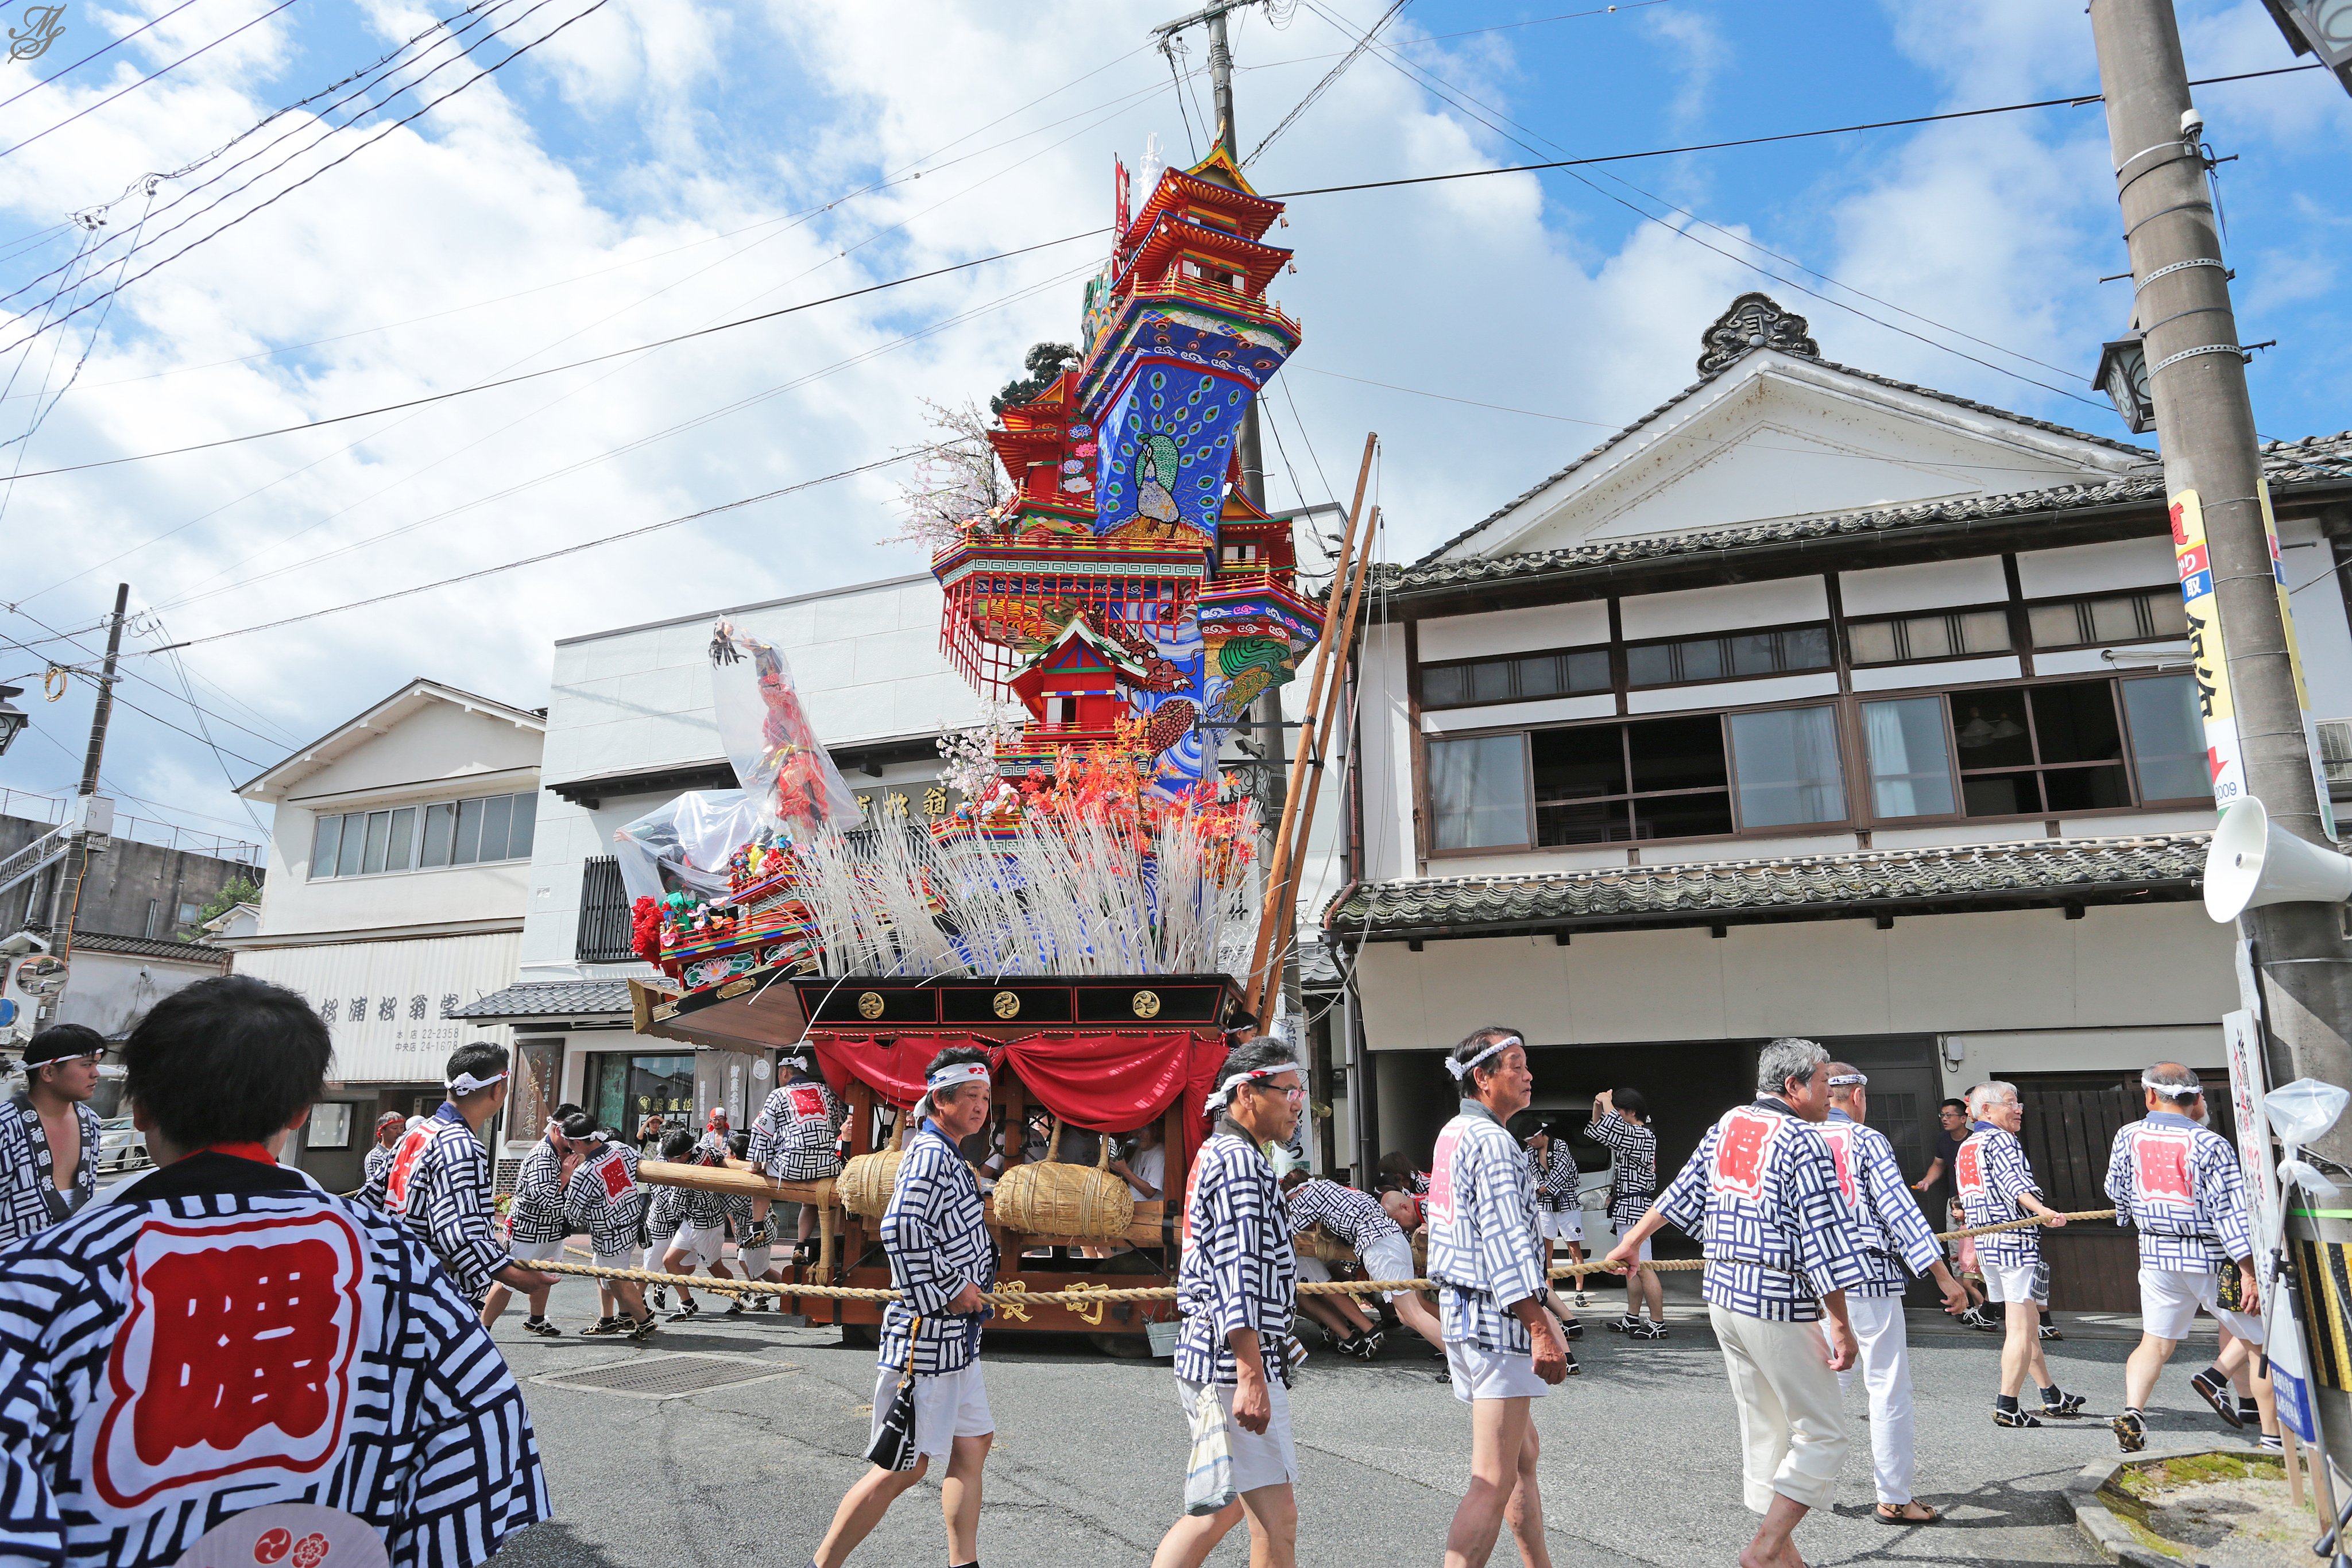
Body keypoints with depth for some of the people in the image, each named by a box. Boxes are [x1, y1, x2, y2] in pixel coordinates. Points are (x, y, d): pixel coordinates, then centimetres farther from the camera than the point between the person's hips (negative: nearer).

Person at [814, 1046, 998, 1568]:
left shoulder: (948, 1158, 16)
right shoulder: (931, 1154, -17)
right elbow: (901, 1229, -31)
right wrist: (951, 1290, -22)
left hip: (955, 1334, 11)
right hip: (929, 1330, -10)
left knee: (973, 1442, 16)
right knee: (904, 1466, -4)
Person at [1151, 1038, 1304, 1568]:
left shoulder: (1218, 1154, 18)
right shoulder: (1239, 1161, -14)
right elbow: (1236, 1276, -22)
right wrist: (1251, 1378, -24)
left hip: (1207, 1360, 10)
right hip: (1234, 1364, -10)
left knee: (1228, 1503, 20)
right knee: (1276, 1518, -4)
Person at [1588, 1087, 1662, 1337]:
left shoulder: (1643, 1137, -16)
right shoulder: (1632, 1135, 16)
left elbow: (1611, 1127, -31)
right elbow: (1599, 1131, 27)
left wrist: (1607, 1102, -15)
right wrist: (1598, 1107, 11)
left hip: (1632, 1210, -11)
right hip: (1625, 1209, 11)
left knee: (1642, 1268, -10)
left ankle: (1658, 1324, -7)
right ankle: (1632, 1319, 22)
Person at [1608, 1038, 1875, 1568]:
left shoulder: (1727, 1125, 8)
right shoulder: (1804, 1144, -15)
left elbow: (1681, 1193, 17)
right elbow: (1824, 1244, -16)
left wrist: (1632, 1240, 28)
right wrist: (1841, 1327, -10)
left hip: (1723, 1295, 8)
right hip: (1778, 1309, -8)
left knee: (1763, 1426, 17)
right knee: (1821, 1434, 2)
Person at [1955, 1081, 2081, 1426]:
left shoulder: (1965, 1148, 20)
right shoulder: (2001, 1140, -8)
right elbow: (2013, 1180, -27)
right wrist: (2043, 1211, -42)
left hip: (1985, 1242, 9)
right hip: (2016, 1241, -9)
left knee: (2029, 1326, 21)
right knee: (2021, 1330, -6)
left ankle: (2052, 1396, 32)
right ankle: (2006, 1407, -7)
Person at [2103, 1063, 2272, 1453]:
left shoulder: (2127, 1136, -1)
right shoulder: (2210, 1145, -14)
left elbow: (2117, 1192, 11)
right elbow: (2231, 1213, -17)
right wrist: (2249, 1274, -14)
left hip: (2157, 1256, 3)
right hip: (2212, 1259, -3)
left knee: (2156, 1342, 10)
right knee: (2264, 1344, 13)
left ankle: (2132, 1412, -9)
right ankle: (2273, 1439, 16)